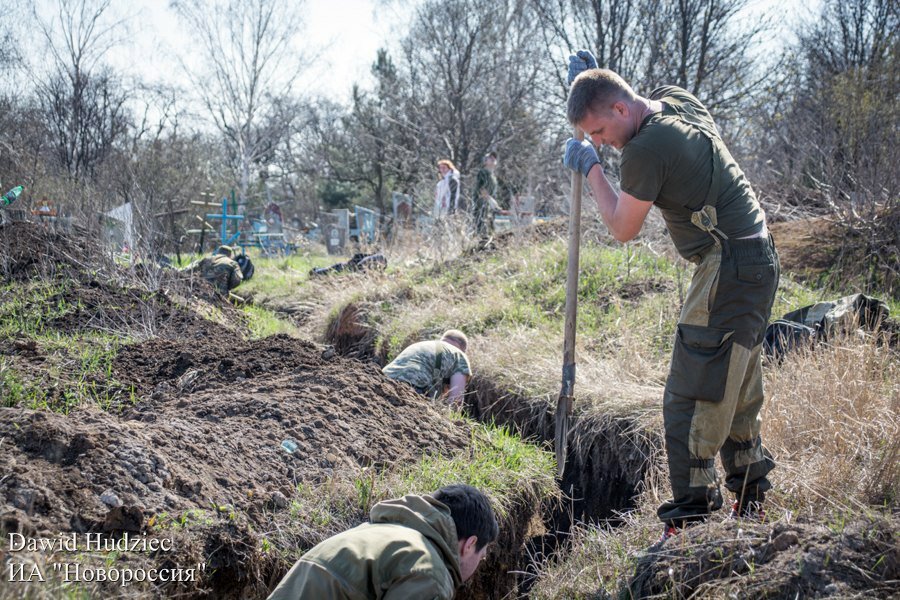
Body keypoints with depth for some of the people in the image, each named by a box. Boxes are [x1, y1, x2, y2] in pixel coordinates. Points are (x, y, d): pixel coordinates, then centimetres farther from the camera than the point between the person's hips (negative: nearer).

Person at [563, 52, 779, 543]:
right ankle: (750, 495, 29)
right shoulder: (676, 100, 8)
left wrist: (590, 167, 2)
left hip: (730, 269, -10)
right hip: (758, 258, 10)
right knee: (738, 383, 18)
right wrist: (592, 79, 22)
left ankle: (691, 514, -7)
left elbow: (623, 228, -7)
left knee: (692, 395, -9)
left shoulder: (645, 151, -20)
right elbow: (639, 112, 34)